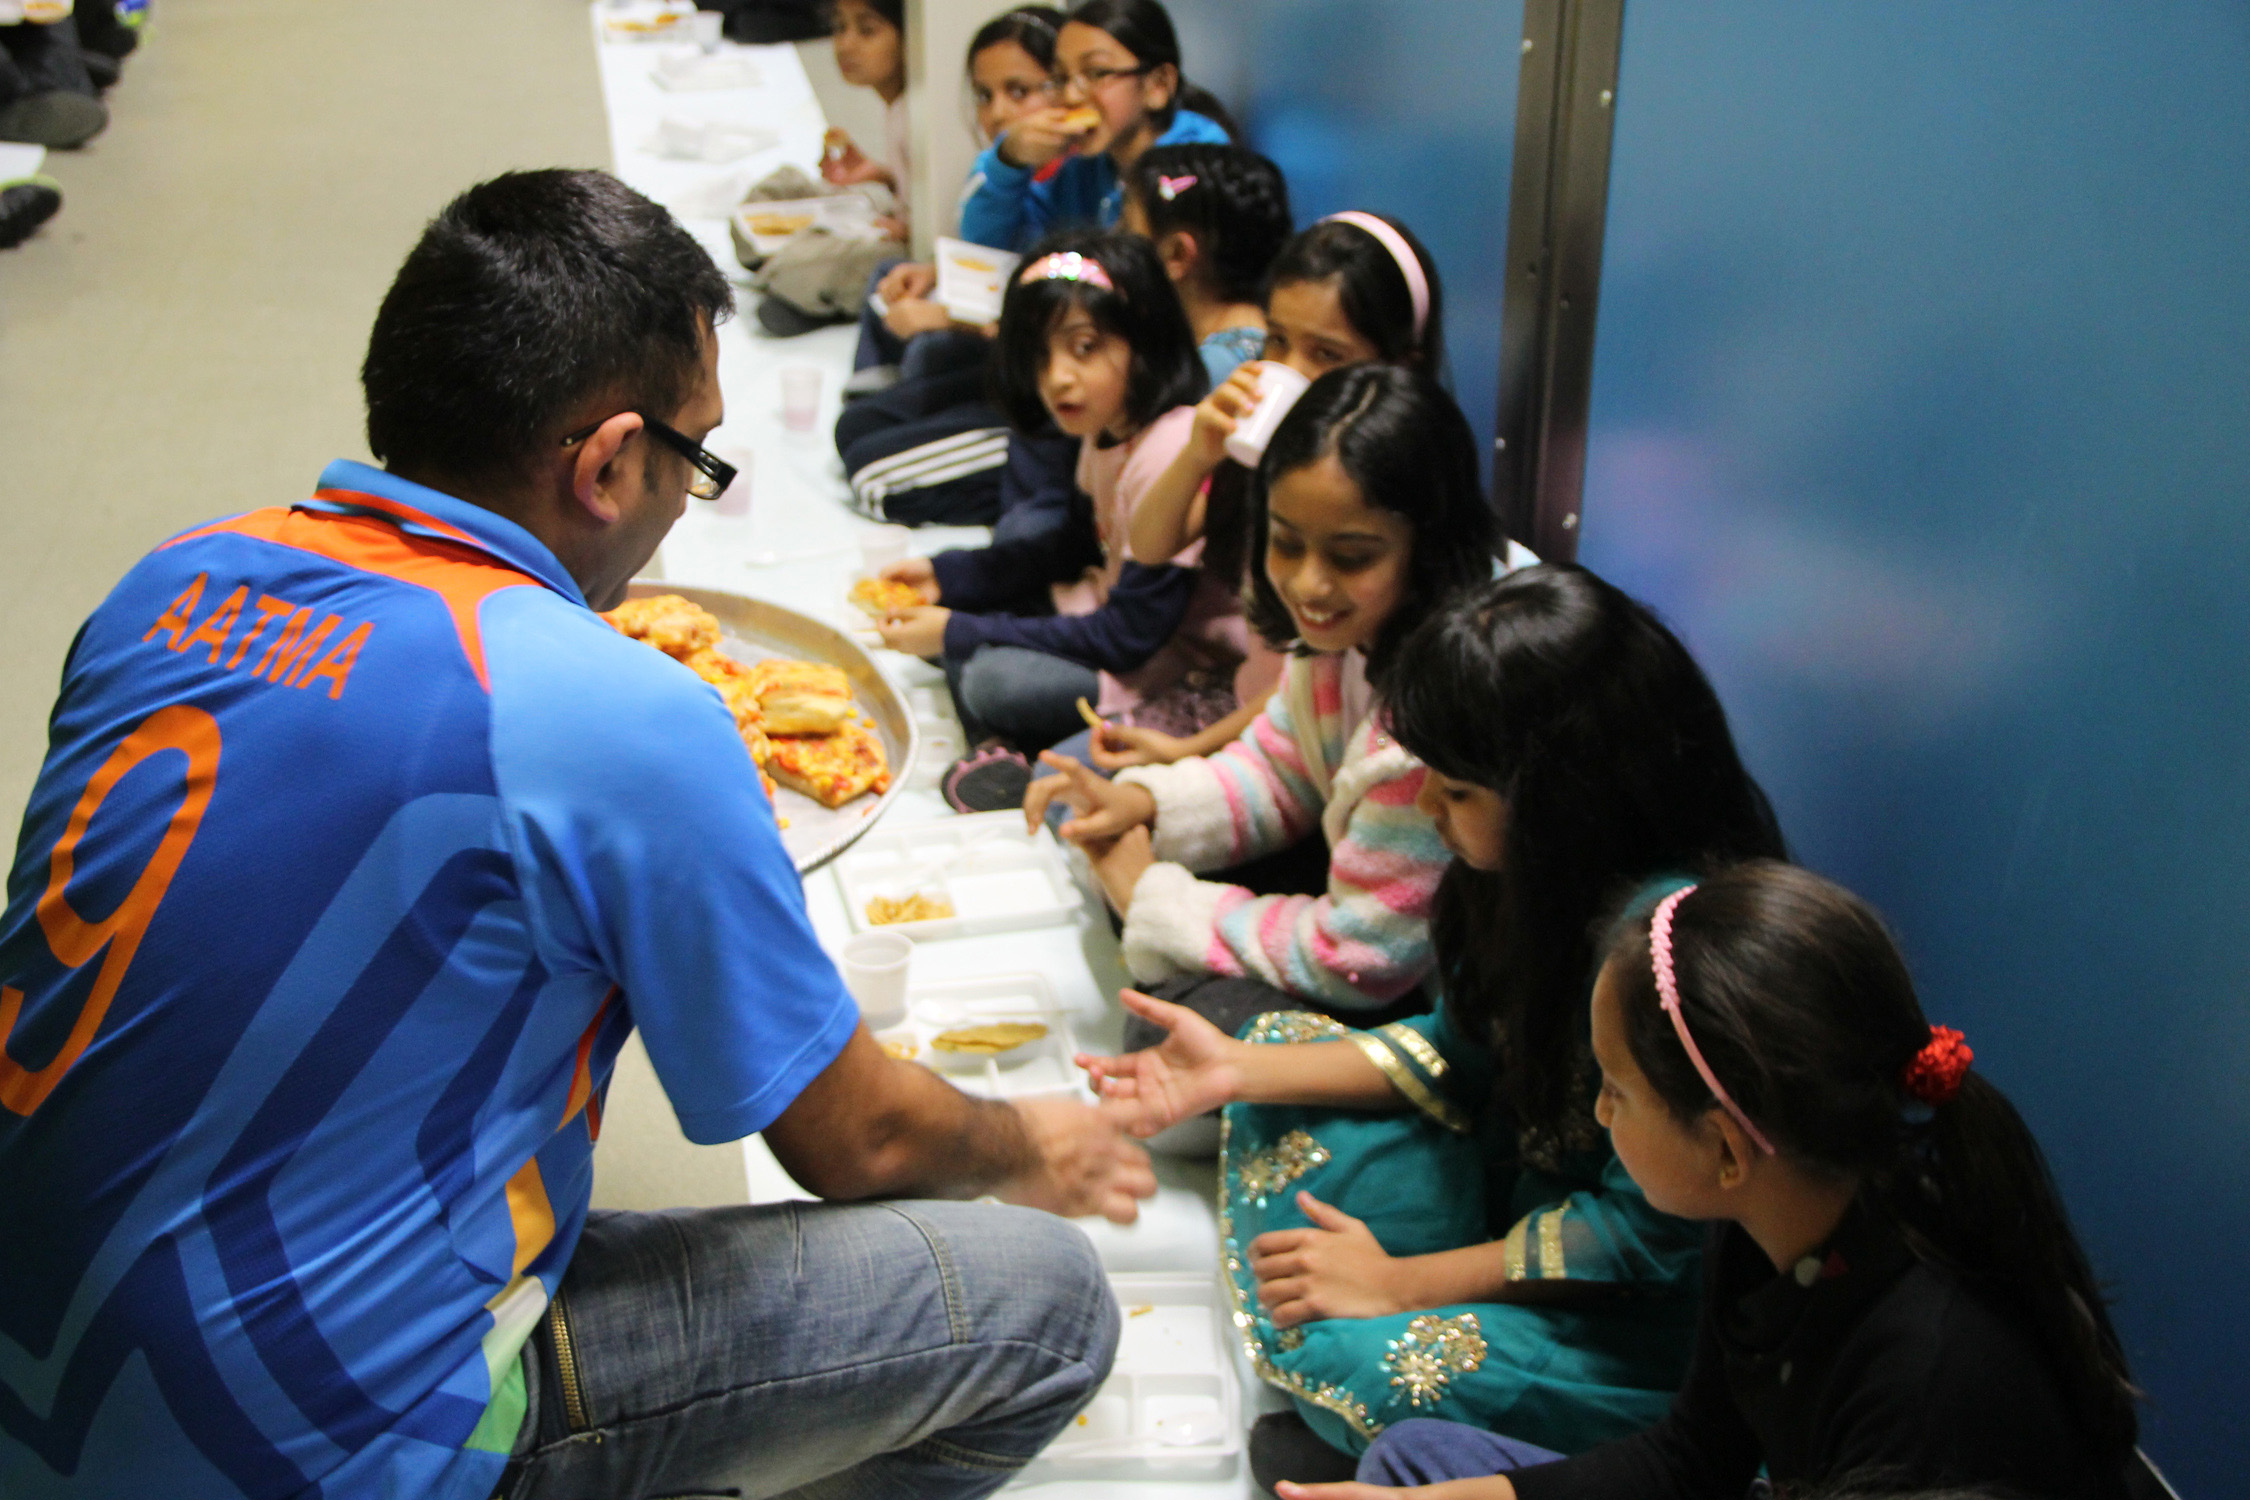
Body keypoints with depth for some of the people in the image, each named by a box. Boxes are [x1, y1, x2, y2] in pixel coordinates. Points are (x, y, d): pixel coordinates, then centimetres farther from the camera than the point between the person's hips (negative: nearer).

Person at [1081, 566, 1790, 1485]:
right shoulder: (1534, 873, -5)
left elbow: (1649, 1228, -25)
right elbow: (1461, 1055, 7)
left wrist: (1398, 1282, -19)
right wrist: (1241, 1070, 0)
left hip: (1666, 1306, -10)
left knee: (1355, 1366, -33)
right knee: (1277, 1043, 8)